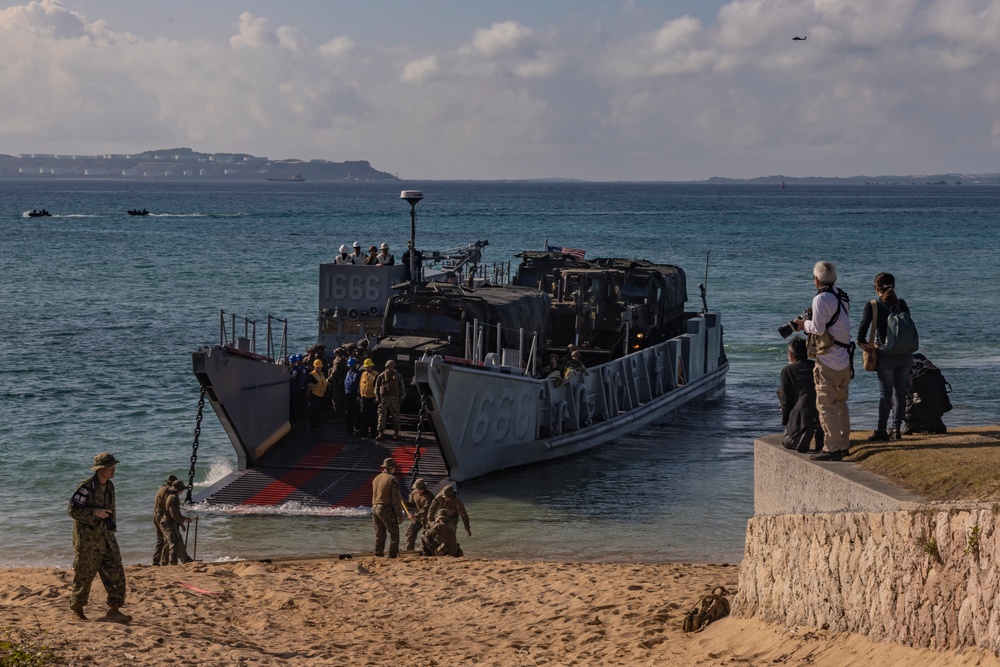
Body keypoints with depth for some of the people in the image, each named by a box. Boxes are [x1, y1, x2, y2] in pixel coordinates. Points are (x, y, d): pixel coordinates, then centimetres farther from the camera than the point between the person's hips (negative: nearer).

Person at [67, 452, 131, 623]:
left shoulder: (109, 486, 10)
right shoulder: (85, 487, -15)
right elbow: (72, 509, -18)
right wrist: (94, 513, -25)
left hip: (106, 537, 7)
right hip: (87, 539, -7)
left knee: (116, 572, -2)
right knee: (84, 575, 3)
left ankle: (114, 610, -1)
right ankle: (77, 609, 20)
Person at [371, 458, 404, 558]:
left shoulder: (376, 479, 11)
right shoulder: (392, 479, -11)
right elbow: (396, 500, -14)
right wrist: (400, 515, -10)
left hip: (375, 508, 7)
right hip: (387, 509, -7)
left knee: (379, 534, 15)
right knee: (394, 534, 0)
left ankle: (378, 555, 15)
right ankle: (392, 555, -6)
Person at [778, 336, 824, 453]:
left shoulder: (787, 371, -1)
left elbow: (787, 399, -1)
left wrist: (785, 421, 13)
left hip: (802, 417, -4)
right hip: (823, 417, 4)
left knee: (787, 442, 22)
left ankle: (801, 442, -15)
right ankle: (820, 436, 9)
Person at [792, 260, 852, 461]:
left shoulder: (821, 299, -15)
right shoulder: (843, 297, 12)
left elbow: (818, 328, -19)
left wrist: (804, 324, 0)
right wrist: (808, 323, 15)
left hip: (828, 361, -9)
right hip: (844, 359, 9)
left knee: (826, 405, -6)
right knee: (840, 403, 17)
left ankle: (832, 448, -9)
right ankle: (844, 444, 21)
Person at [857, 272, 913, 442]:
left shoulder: (872, 306, -5)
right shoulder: (901, 304, 4)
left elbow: (863, 326, -14)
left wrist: (862, 343, 3)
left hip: (886, 356, -3)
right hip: (905, 355, 3)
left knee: (885, 394, 1)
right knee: (900, 393, 10)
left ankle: (881, 431, 0)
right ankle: (897, 429, 13)